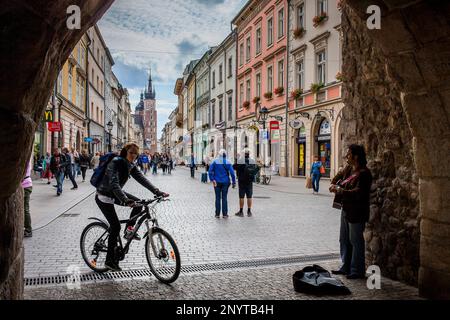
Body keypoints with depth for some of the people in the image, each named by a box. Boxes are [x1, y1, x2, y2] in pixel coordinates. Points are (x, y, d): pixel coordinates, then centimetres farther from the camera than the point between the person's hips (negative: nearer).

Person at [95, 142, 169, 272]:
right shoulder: (115, 162, -25)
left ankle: (129, 229, 10)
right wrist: (125, 200, -52)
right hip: (104, 196, -7)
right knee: (115, 226, -9)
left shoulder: (131, 166, -2)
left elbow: (142, 179, -10)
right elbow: (114, 183, -38)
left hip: (115, 194, 7)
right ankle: (110, 261, 2)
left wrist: (157, 192, -23)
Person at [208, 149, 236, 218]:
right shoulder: (228, 162, -3)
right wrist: (234, 182, -2)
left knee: (217, 198, 8)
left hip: (217, 182, 0)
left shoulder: (215, 161, -4)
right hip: (225, 182, 0)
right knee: (224, 198, 7)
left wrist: (212, 179, -8)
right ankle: (224, 214, 8)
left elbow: (210, 171, -10)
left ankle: (217, 214, 10)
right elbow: (232, 172, -7)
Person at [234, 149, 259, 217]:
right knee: (249, 197, 8)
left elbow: (237, 169, -11)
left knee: (241, 196, 3)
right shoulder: (253, 161, 0)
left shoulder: (239, 160, -10)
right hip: (249, 181, 3)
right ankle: (249, 211, 11)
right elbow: (255, 170, 2)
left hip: (241, 180, -3)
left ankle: (241, 211, 7)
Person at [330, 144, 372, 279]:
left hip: (356, 212, -9)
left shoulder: (363, 173, -19)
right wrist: (334, 185, -1)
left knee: (356, 241, 2)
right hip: (346, 210, 9)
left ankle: (357, 271, 14)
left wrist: (340, 191, -26)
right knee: (344, 240, 16)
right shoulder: (348, 169, 7)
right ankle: (346, 267, 28)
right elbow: (338, 177, 21)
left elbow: (358, 193, -26)